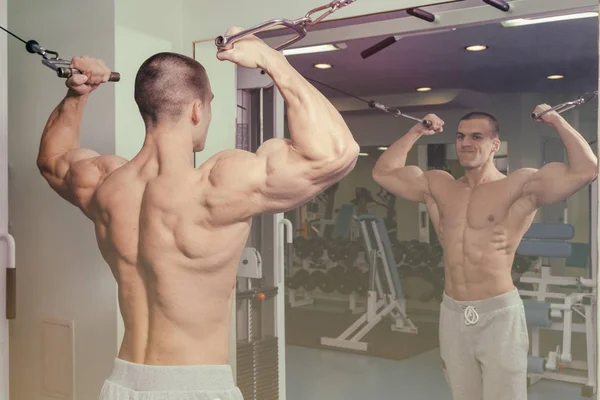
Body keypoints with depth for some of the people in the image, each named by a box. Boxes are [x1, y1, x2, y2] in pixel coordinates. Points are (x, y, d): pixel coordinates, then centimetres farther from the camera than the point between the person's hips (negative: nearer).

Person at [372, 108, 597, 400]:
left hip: (499, 313, -5)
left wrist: (556, 120, -9)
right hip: (452, 313, 5)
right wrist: (416, 132, 16)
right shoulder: (438, 186, 8)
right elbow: (383, 172, 16)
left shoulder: (519, 186, -7)